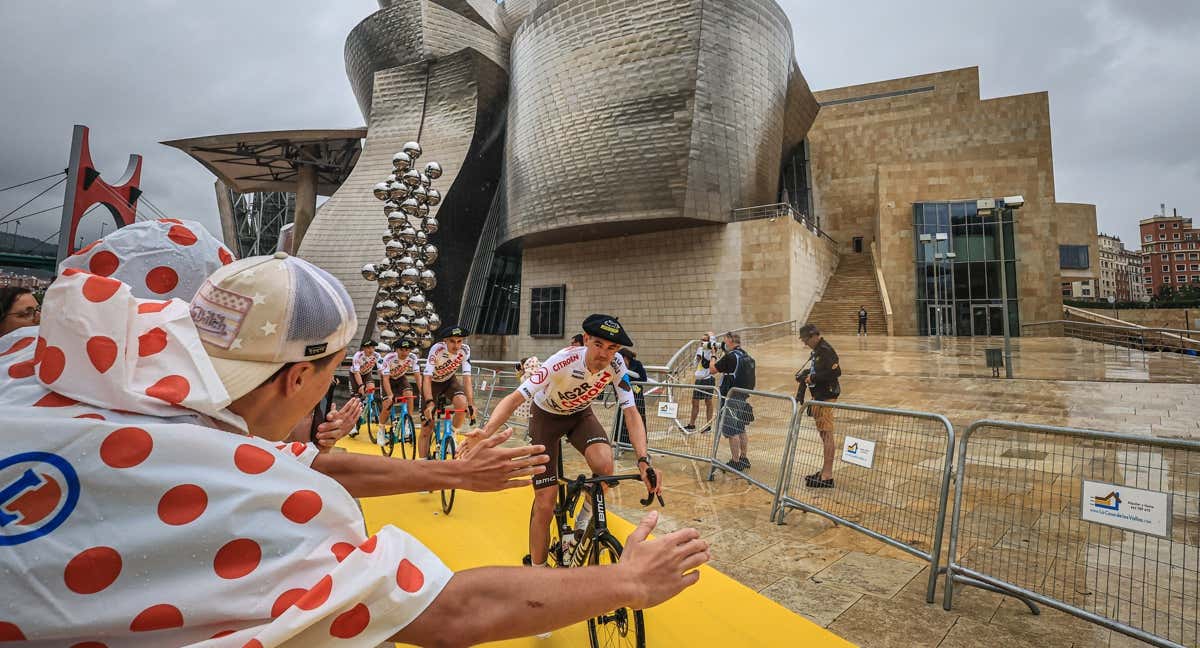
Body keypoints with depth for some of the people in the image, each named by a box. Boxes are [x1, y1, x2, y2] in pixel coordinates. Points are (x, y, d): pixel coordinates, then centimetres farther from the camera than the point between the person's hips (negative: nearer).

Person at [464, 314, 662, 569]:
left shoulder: (616, 364, -25)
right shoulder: (563, 361, -36)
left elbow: (631, 413, -22)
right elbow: (515, 398, -38)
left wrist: (644, 461, -35)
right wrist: (485, 432, -56)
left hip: (580, 415, 3)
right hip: (546, 416, -2)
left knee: (604, 465, -29)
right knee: (545, 503, -6)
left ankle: (586, 515, 3)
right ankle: (537, 568, 19)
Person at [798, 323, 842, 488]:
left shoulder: (825, 351, -17)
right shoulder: (818, 350, 15)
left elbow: (835, 372, -25)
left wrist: (813, 378, -18)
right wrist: (807, 374, 6)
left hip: (826, 397, -11)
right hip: (819, 396, 11)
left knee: (827, 435, -6)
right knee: (823, 434, 17)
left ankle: (827, 476, -1)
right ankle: (824, 471, 28)